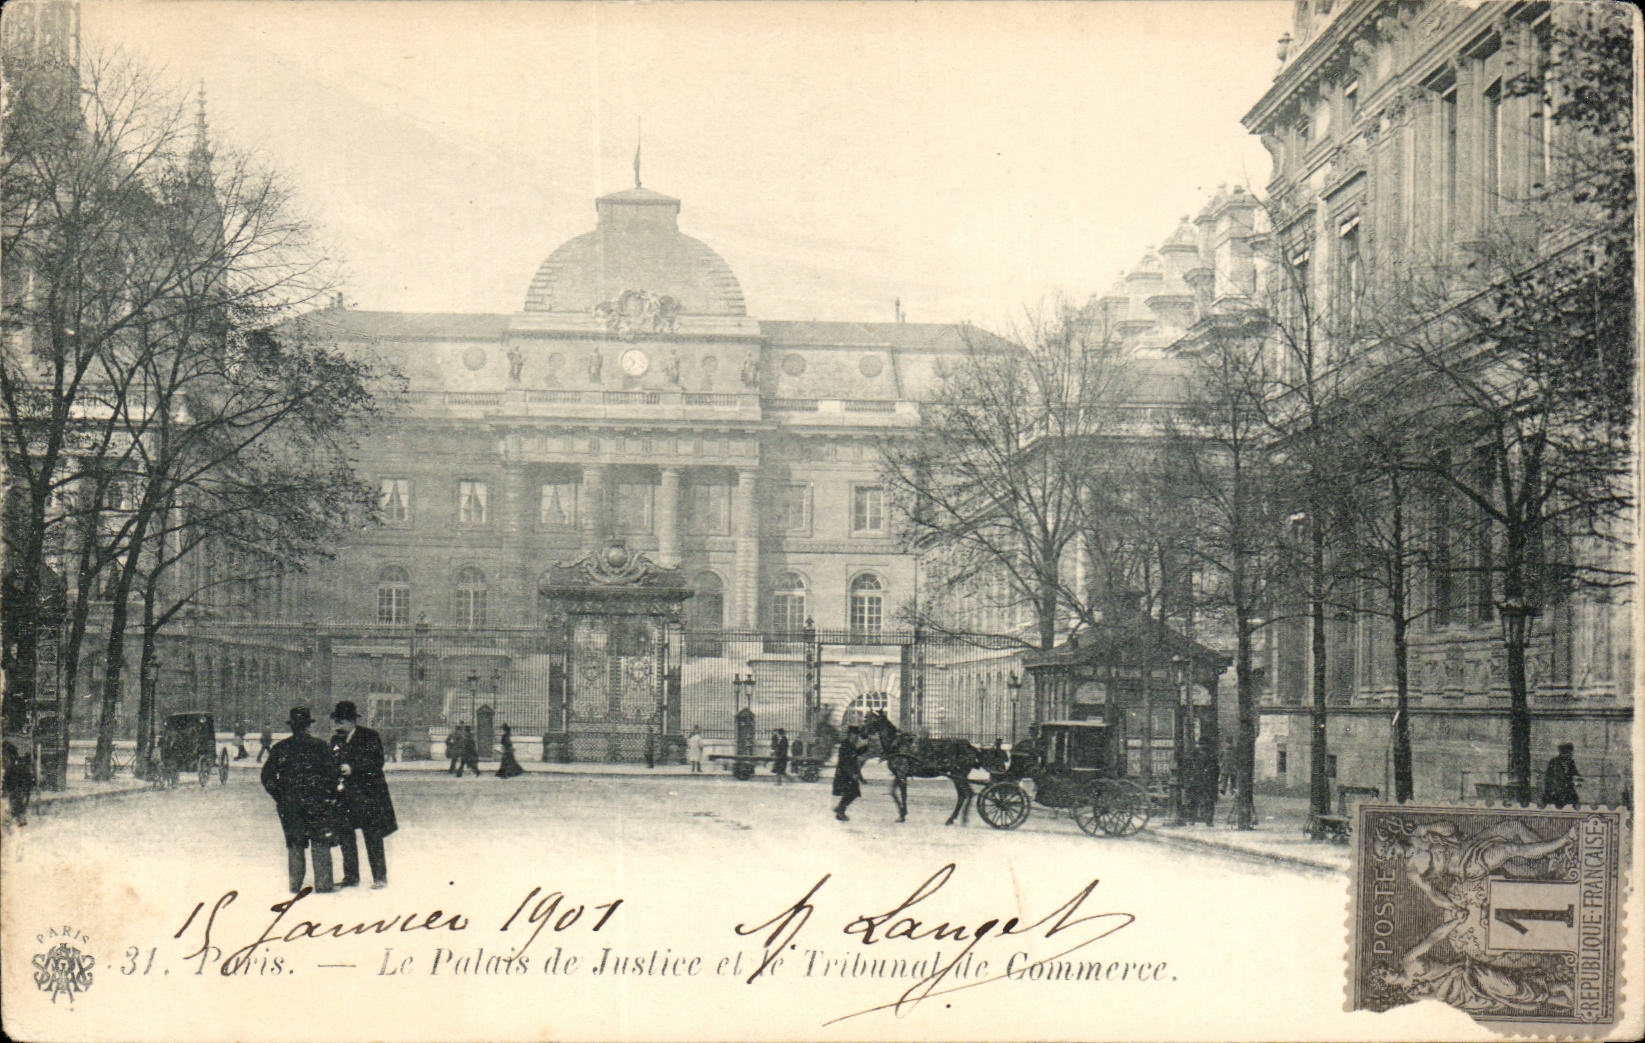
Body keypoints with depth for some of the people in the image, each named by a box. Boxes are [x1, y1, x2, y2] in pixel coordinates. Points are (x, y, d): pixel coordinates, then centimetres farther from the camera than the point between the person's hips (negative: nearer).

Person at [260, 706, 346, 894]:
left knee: (294, 844, 11)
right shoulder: (319, 746, -6)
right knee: (321, 843, 4)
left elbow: (267, 776, 4)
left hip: (289, 803, 3)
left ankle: (295, 884, 11)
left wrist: (279, 796, 11)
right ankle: (323, 884, 2)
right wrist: (330, 797, 4)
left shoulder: (280, 748, 2)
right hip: (316, 801, -3)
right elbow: (331, 773, -7)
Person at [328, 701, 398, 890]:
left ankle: (380, 877, 5)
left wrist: (353, 768, -22)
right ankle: (351, 877, 17)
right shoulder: (336, 739, 13)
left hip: (368, 794, -6)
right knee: (345, 835, 7)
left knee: (372, 837, -3)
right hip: (344, 795, 6)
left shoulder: (370, 737, -6)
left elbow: (377, 762, -13)